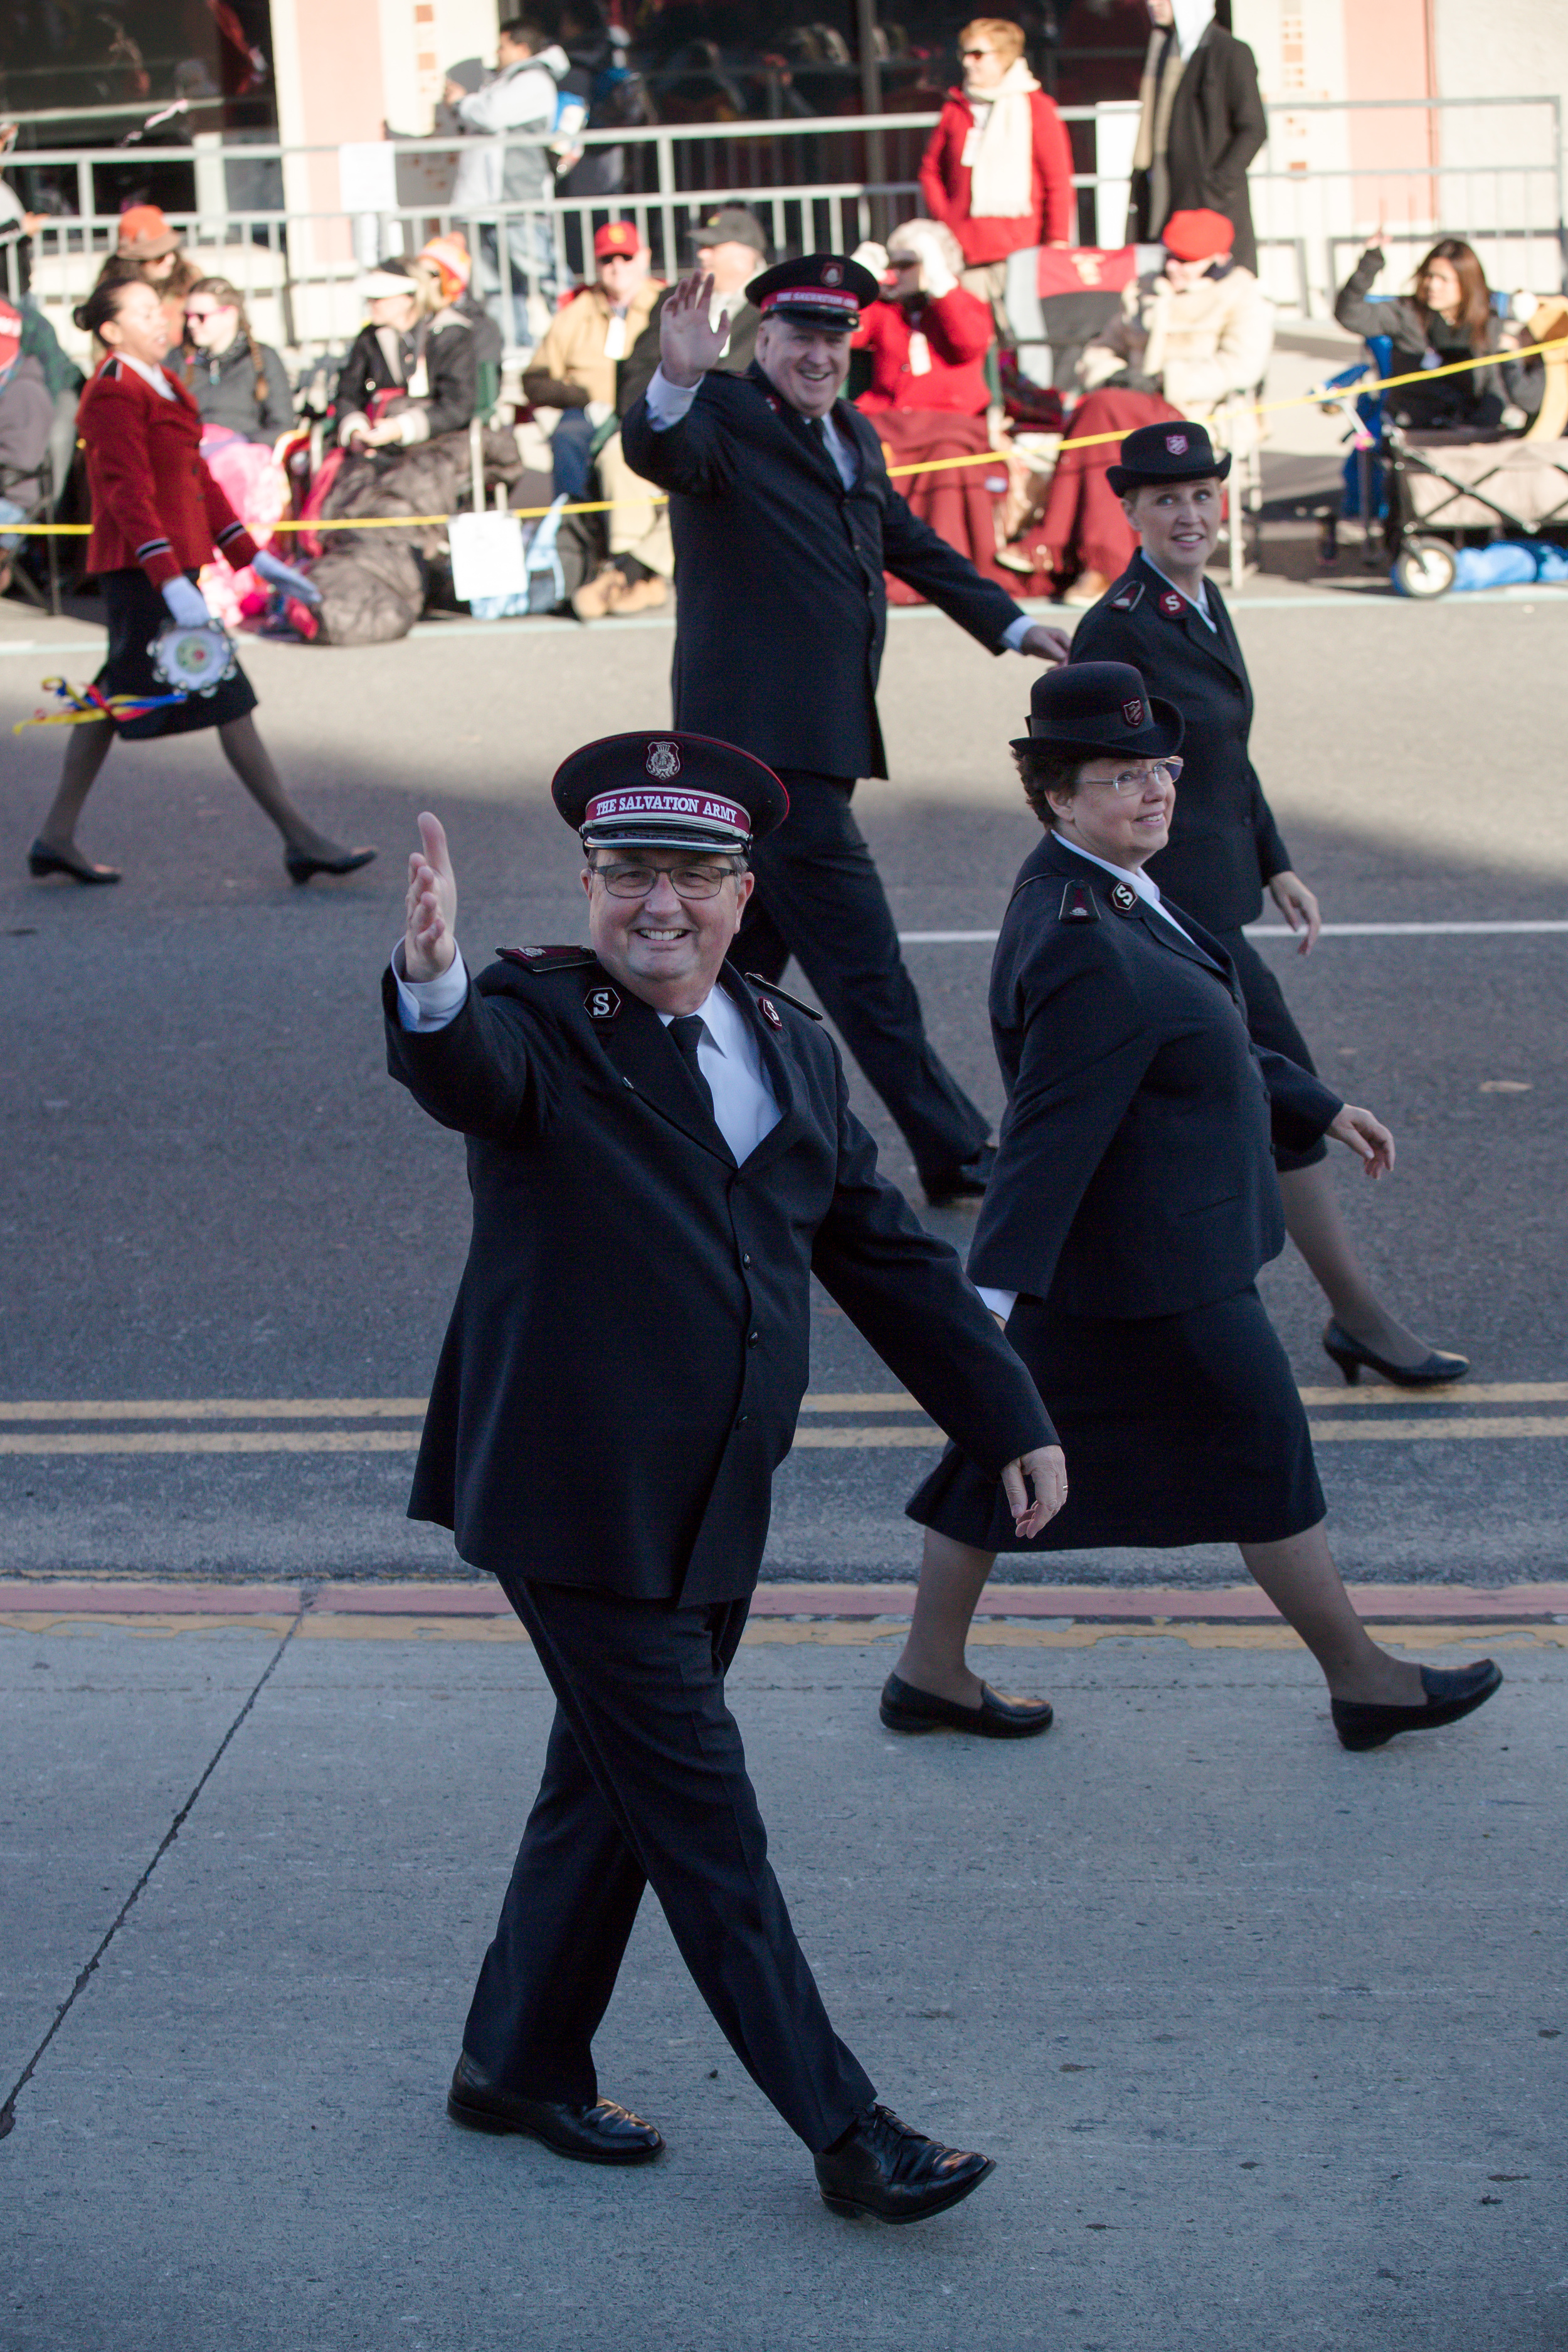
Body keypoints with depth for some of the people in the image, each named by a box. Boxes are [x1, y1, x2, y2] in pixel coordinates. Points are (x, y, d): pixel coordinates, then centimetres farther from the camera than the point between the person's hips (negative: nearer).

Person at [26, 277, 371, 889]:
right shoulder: (113, 396, -14)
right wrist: (171, 582, -31)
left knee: (119, 696, 13)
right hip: (142, 565, -10)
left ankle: (56, 837, 18)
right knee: (224, 694, -7)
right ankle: (300, 839, -4)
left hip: (170, 561, 10)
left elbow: (197, 477, 19)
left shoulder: (161, 385, 16)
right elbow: (128, 494, -22)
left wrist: (251, 555, 16)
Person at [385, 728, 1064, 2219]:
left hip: (712, 1511, 7)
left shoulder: (792, 1052, 11)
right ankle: (843, 2130, 4)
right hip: (580, 1505, -7)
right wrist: (431, 983, -56)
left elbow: (885, 1254, 17)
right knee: (702, 1818, -2)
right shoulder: (540, 1022, -8)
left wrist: (1011, 1421, 14)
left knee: (612, 1789, 17)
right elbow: (466, 1073, -33)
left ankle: (519, 2065, 34)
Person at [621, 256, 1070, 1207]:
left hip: (821, 732, 9)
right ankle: (954, 1156, 0)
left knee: (749, 949, 17)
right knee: (864, 964, -5)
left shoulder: (852, 435, 18)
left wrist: (1011, 622, 36)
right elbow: (659, 452, -31)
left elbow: (910, 543, 31)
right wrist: (676, 381, -52)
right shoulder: (723, 414, -9)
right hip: (763, 732, -9)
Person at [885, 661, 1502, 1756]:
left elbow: (1196, 1040, 18)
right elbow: (1049, 1131, -31)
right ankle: (1364, 1681, 21)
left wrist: (1317, 1107, 24)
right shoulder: (1086, 947, -28)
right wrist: (995, 1300, -33)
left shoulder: (1099, 887, 5)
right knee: (1264, 1455, 6)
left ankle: (931, 1671, 25)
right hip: (1155, 1264, -10)